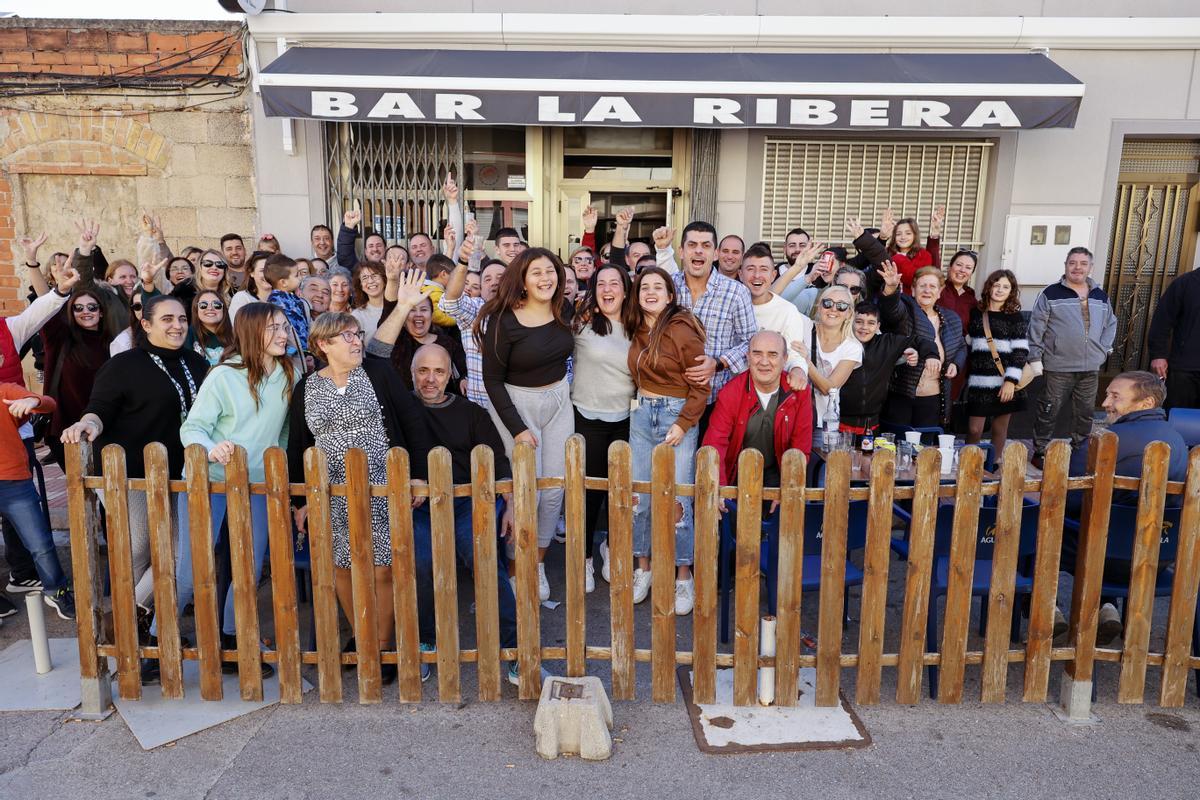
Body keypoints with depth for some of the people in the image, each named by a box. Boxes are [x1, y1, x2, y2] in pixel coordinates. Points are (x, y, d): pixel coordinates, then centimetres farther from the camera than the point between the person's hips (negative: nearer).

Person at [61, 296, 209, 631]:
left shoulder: (196, 363, 8)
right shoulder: (123, 365, -7)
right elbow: (100, 409, -13)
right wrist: (88, 424, -33)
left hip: (177, 475, 5)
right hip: (130, 475, -5)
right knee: (138, 550, 4)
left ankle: (139, 608, 21)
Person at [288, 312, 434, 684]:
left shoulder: (377, 373, -1)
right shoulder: (306, 389, 7)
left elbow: (413, 420, -1)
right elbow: (297, 447, 12)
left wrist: (419, 474, -4)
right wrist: (300, 500, 8)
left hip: (383, 490, -3)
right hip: (332, 497, 3)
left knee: (383, 570, -2)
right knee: (341, 569, 7)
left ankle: (382, 650, 14)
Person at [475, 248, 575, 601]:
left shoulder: (564, 311, -2)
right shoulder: (503, 320, -16)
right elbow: (492, 378, -12)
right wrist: (517, 428, -14)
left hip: (558, 401, 5)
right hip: (516, 404, -5)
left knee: (555, 489, 6)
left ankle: (539, 563, 24)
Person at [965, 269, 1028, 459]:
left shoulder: (1016, 318, 3)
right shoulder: (976, 313, 9)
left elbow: (1020, 351, -4)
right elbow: (967, 344, 15)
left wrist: (1011, 380, -13)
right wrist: (966, 372, 8)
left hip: (1005, 381, -1)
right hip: (980, 381, 1)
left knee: (1000, 428, 8)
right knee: (974, 429, -4)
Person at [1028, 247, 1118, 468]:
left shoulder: (1101, 296, 11)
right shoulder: (1051, 294, -5)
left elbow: (1111, 324, 22)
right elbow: (1036, 328, -7)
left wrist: (1104, 349, 9)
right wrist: (1035, 358, -10)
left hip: (1091, 368, 5)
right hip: (1058, 367, -5)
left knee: (1085, 413, 13)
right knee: (1049, 411, 1)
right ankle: (1040, 452, 13)